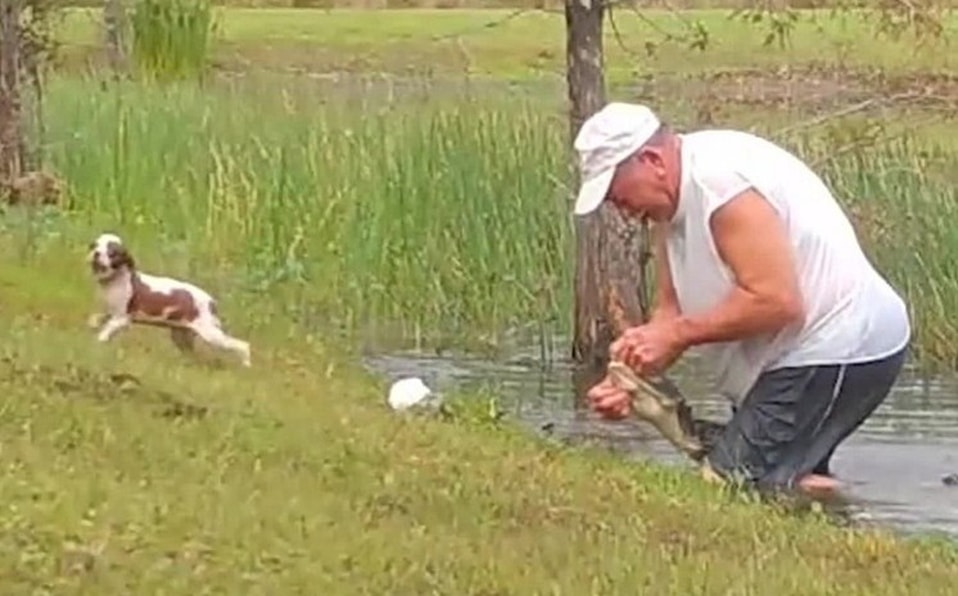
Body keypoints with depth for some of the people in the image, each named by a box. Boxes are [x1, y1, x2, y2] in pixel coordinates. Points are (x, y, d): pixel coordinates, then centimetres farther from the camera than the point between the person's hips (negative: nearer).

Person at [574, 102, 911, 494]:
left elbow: (777, 301, -27)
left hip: (840, 351, -11)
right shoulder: (669, 202, 9)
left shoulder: (719, 179, -23)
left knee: (723, 485, -14)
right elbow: (670, 311, 9)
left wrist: (675, 334, -21)